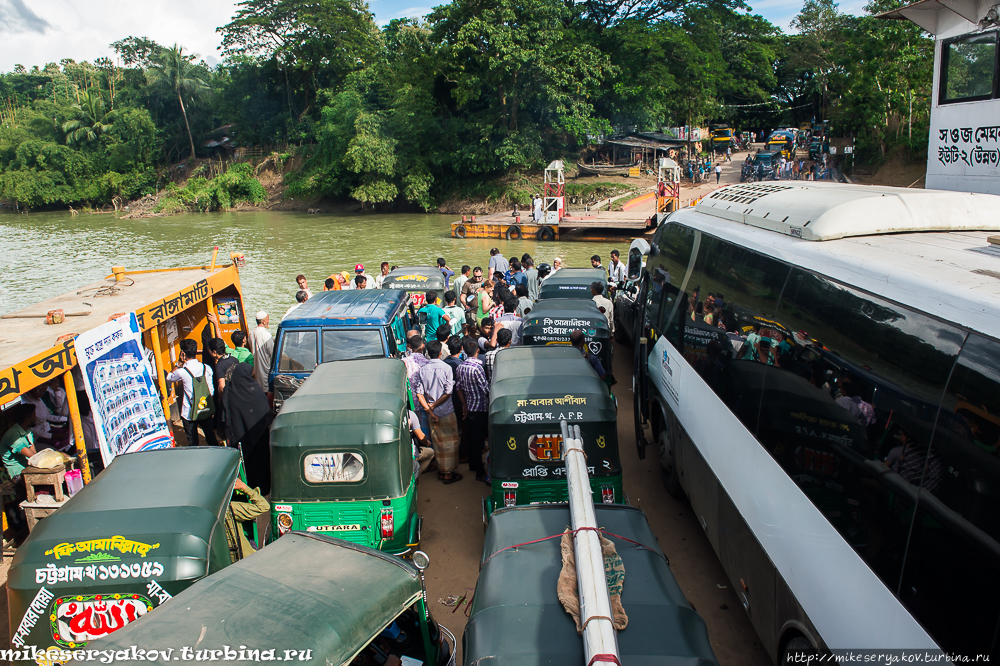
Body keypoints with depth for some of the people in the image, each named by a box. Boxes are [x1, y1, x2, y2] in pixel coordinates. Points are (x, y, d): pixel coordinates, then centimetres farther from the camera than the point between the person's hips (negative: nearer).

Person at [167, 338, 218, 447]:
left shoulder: (182, 372, -17)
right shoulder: (206, 368, -4)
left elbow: (169, 378, 5)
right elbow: (211, 390, 2)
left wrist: (178, 363, 2)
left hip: (190, 413, -4)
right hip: (207, 409, 4)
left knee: (193, 442, 9)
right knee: (211, 437, 18)